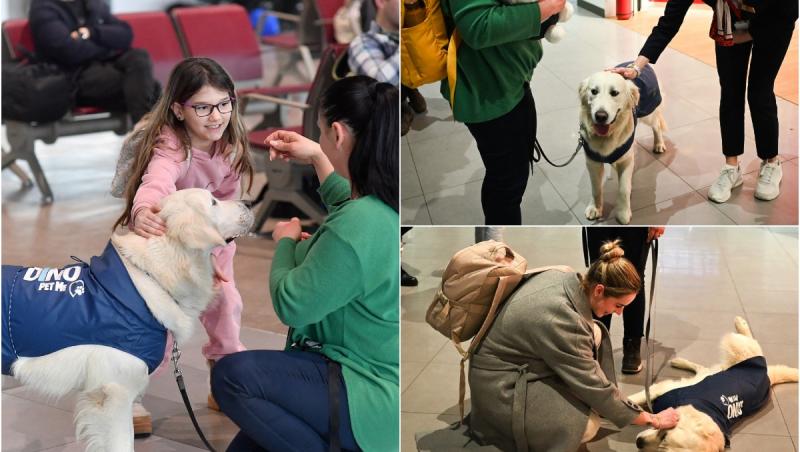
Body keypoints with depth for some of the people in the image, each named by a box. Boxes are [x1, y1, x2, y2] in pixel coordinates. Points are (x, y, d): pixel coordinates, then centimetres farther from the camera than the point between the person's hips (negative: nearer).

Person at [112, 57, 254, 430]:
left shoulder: (231, 147, -15)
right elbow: (156, 182, -57)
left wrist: (214, 254, -17)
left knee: (225, 304, 6)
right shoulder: (170, 145, -35)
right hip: (160, 240, -5)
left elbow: (226, 208, -7)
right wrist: (143, 211, -78)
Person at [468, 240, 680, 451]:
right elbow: (595, 388, -24)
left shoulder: (563, 278, -6)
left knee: (595, 333, 2)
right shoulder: (561, 319, -32)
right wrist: (652, 419, -14)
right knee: (587, 425, -23)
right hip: (500, 388, -9)